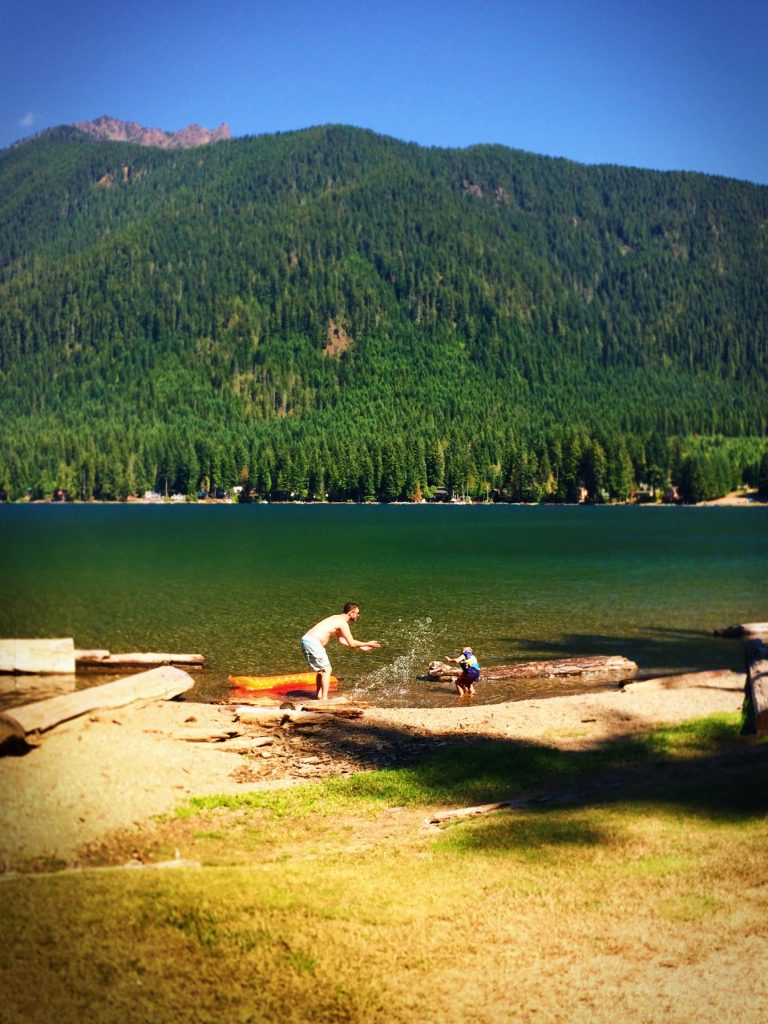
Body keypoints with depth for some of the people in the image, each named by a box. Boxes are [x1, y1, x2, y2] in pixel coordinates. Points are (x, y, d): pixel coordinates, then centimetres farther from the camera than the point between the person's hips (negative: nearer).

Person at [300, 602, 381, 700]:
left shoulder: (337, 619, 22)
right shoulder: (343, 623, -8)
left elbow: (341, 639, 31)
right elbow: (351, 643, -9)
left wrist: (361, 648, 30)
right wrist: (368, 644, 4)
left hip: (305, 640, 9)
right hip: (313, 642, -9)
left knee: (321, 670, 20)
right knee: (327, 670, -2)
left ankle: (319, 695, 24)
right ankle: (324, 699, -3)